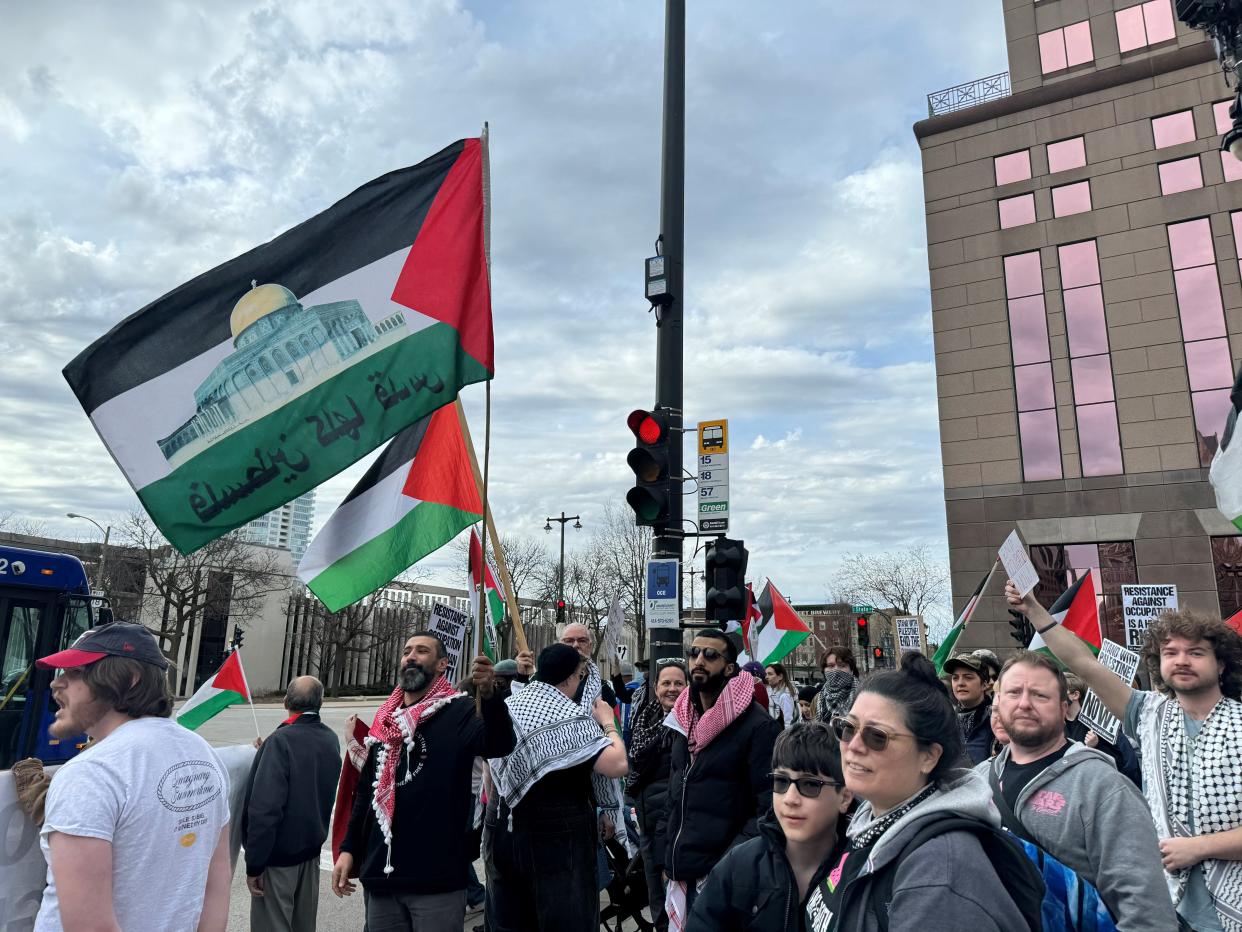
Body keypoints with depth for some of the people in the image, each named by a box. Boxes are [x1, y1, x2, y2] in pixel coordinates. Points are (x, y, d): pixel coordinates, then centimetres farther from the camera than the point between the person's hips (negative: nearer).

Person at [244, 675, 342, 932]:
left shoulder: (281, 740, -20)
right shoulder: (331, 740, 1)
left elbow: (264, 808, -25)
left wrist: (254, 864, -19)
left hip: (278, 856, -6)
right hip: (311, 850, 6)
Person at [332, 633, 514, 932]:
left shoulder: (459, 710, -7)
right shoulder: (386, 720, 12)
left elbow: (499, 745, -27)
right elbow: (366, 790, 19)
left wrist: (489, 695, -45)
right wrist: (348, 849, 11)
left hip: (436, 877, -6)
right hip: (381, 873, 6)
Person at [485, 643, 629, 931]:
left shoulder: (505, 707, 6)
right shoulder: (572, 716, -14)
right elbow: (618, 765, -24)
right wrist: (608, 722, -10)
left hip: (503, 826, 7)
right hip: (558, 831, -6)